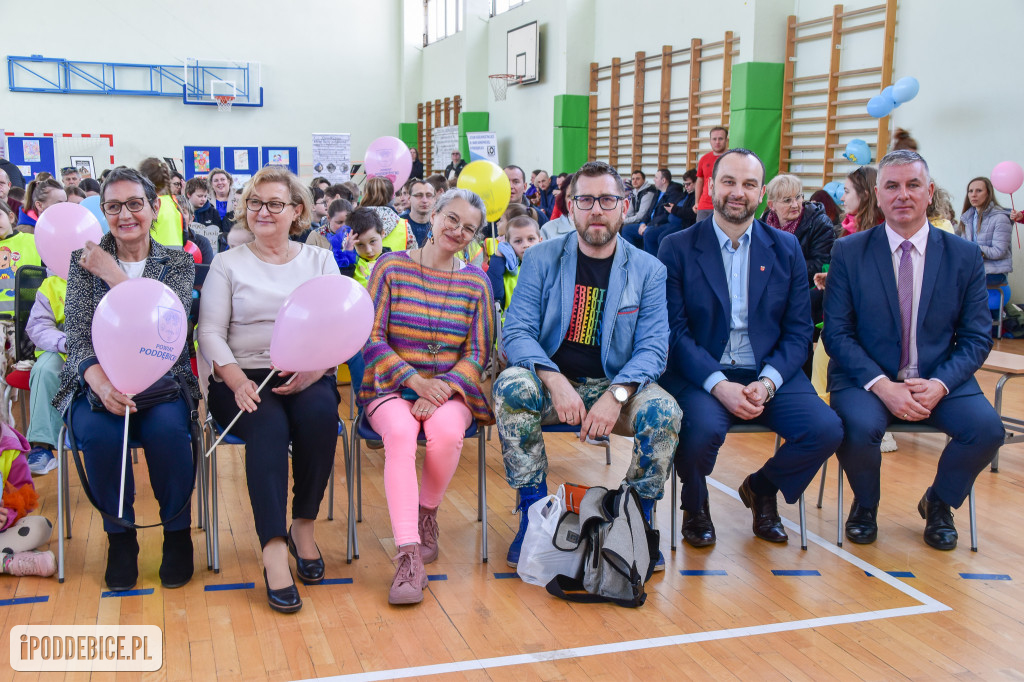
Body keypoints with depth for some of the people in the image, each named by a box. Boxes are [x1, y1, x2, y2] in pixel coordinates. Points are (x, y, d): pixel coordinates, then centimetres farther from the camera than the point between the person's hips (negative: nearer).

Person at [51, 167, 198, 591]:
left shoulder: (178, 263, 7)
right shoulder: (85, 260, 7)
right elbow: (78, 335, -4)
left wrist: (114, 276, -10)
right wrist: (102, 383, -23)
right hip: (97, 379, 1)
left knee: (166, 429, -32)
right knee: (99, 434, -31)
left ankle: (178, 532, -9)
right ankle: (120, 537, -8)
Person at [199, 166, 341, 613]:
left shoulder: (320, 261, 15)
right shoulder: (227, 264, 13)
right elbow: (210, 331, 3)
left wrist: (315, 368, -16)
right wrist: (236, 380, -16)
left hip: (307, 378, 1)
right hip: (244, 377, -1)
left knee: (319, 413, -33)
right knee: (268, 425, -33)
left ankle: (303, 525, -16)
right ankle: (274, 548, -37)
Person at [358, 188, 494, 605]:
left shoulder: (475, 283, 8)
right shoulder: (391, 267, 2)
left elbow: (477, 353, 4)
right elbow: (372, 339, -2)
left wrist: (444, 387, -15)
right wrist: (415, 380, -15)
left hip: (451, 389, 1)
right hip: (390, 386, -1)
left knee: (446, 429, -33)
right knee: (400, 433, -34)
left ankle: (427, 514, -3)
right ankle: (409, 556, -35)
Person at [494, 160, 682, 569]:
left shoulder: (648, 270, 2)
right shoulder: (541, 259, 1)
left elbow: (653, 348, -4)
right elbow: (517, 332, -7)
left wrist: (616, 394, -24)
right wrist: (556, 382, -26)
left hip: (616, 385, 0)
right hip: (552, 382, 0)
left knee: (663, 411, -30)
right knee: (512, 386, -32)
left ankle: (639, 517, -4)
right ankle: (534, 509, -16)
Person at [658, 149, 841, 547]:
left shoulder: (786, 248, 10)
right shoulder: (677, 249, 1)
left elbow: (799, 331, 6)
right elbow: (675, 331, -6)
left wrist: (768, 381, -13)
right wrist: (719, 384, -20)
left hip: (768, 373, 3)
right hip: (699, 374, -3)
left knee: (827, 429, -21)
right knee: (703, 428, -34)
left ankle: (762, 488, 13)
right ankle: (695, 507, 4)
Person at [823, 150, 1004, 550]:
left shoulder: (965, 256, 3)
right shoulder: (848, 252, -1)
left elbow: (977, 338, 2)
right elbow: (836, 333, -5)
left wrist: (939, 384, -16)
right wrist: (881, 385, -19)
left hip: (939, 380, 2)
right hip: (867, 378, -2)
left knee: (987, 427, -25)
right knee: (859, 426, -32)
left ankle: (939, 503, 8)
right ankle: (865, 504, 3)